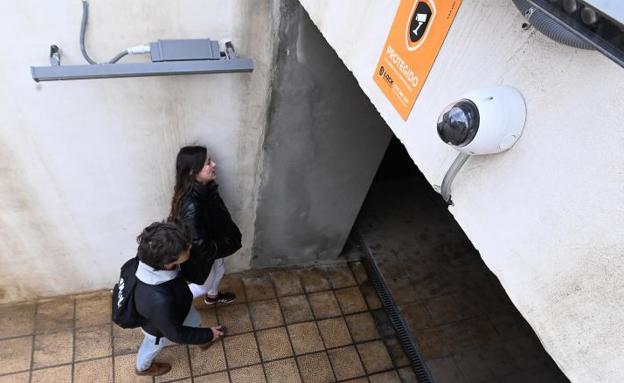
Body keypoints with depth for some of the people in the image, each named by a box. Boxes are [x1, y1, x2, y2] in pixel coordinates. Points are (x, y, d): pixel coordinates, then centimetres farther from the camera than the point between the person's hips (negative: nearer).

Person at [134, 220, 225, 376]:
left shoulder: (151, 255, -35)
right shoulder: (159, 301, -51)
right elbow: (175, 333, -29)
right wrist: (208, 335, -16)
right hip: (160, 328, -4)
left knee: (195, 320, 33)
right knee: (152, 347, 30)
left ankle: (200, 339, 68)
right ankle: (143, 367, 66)